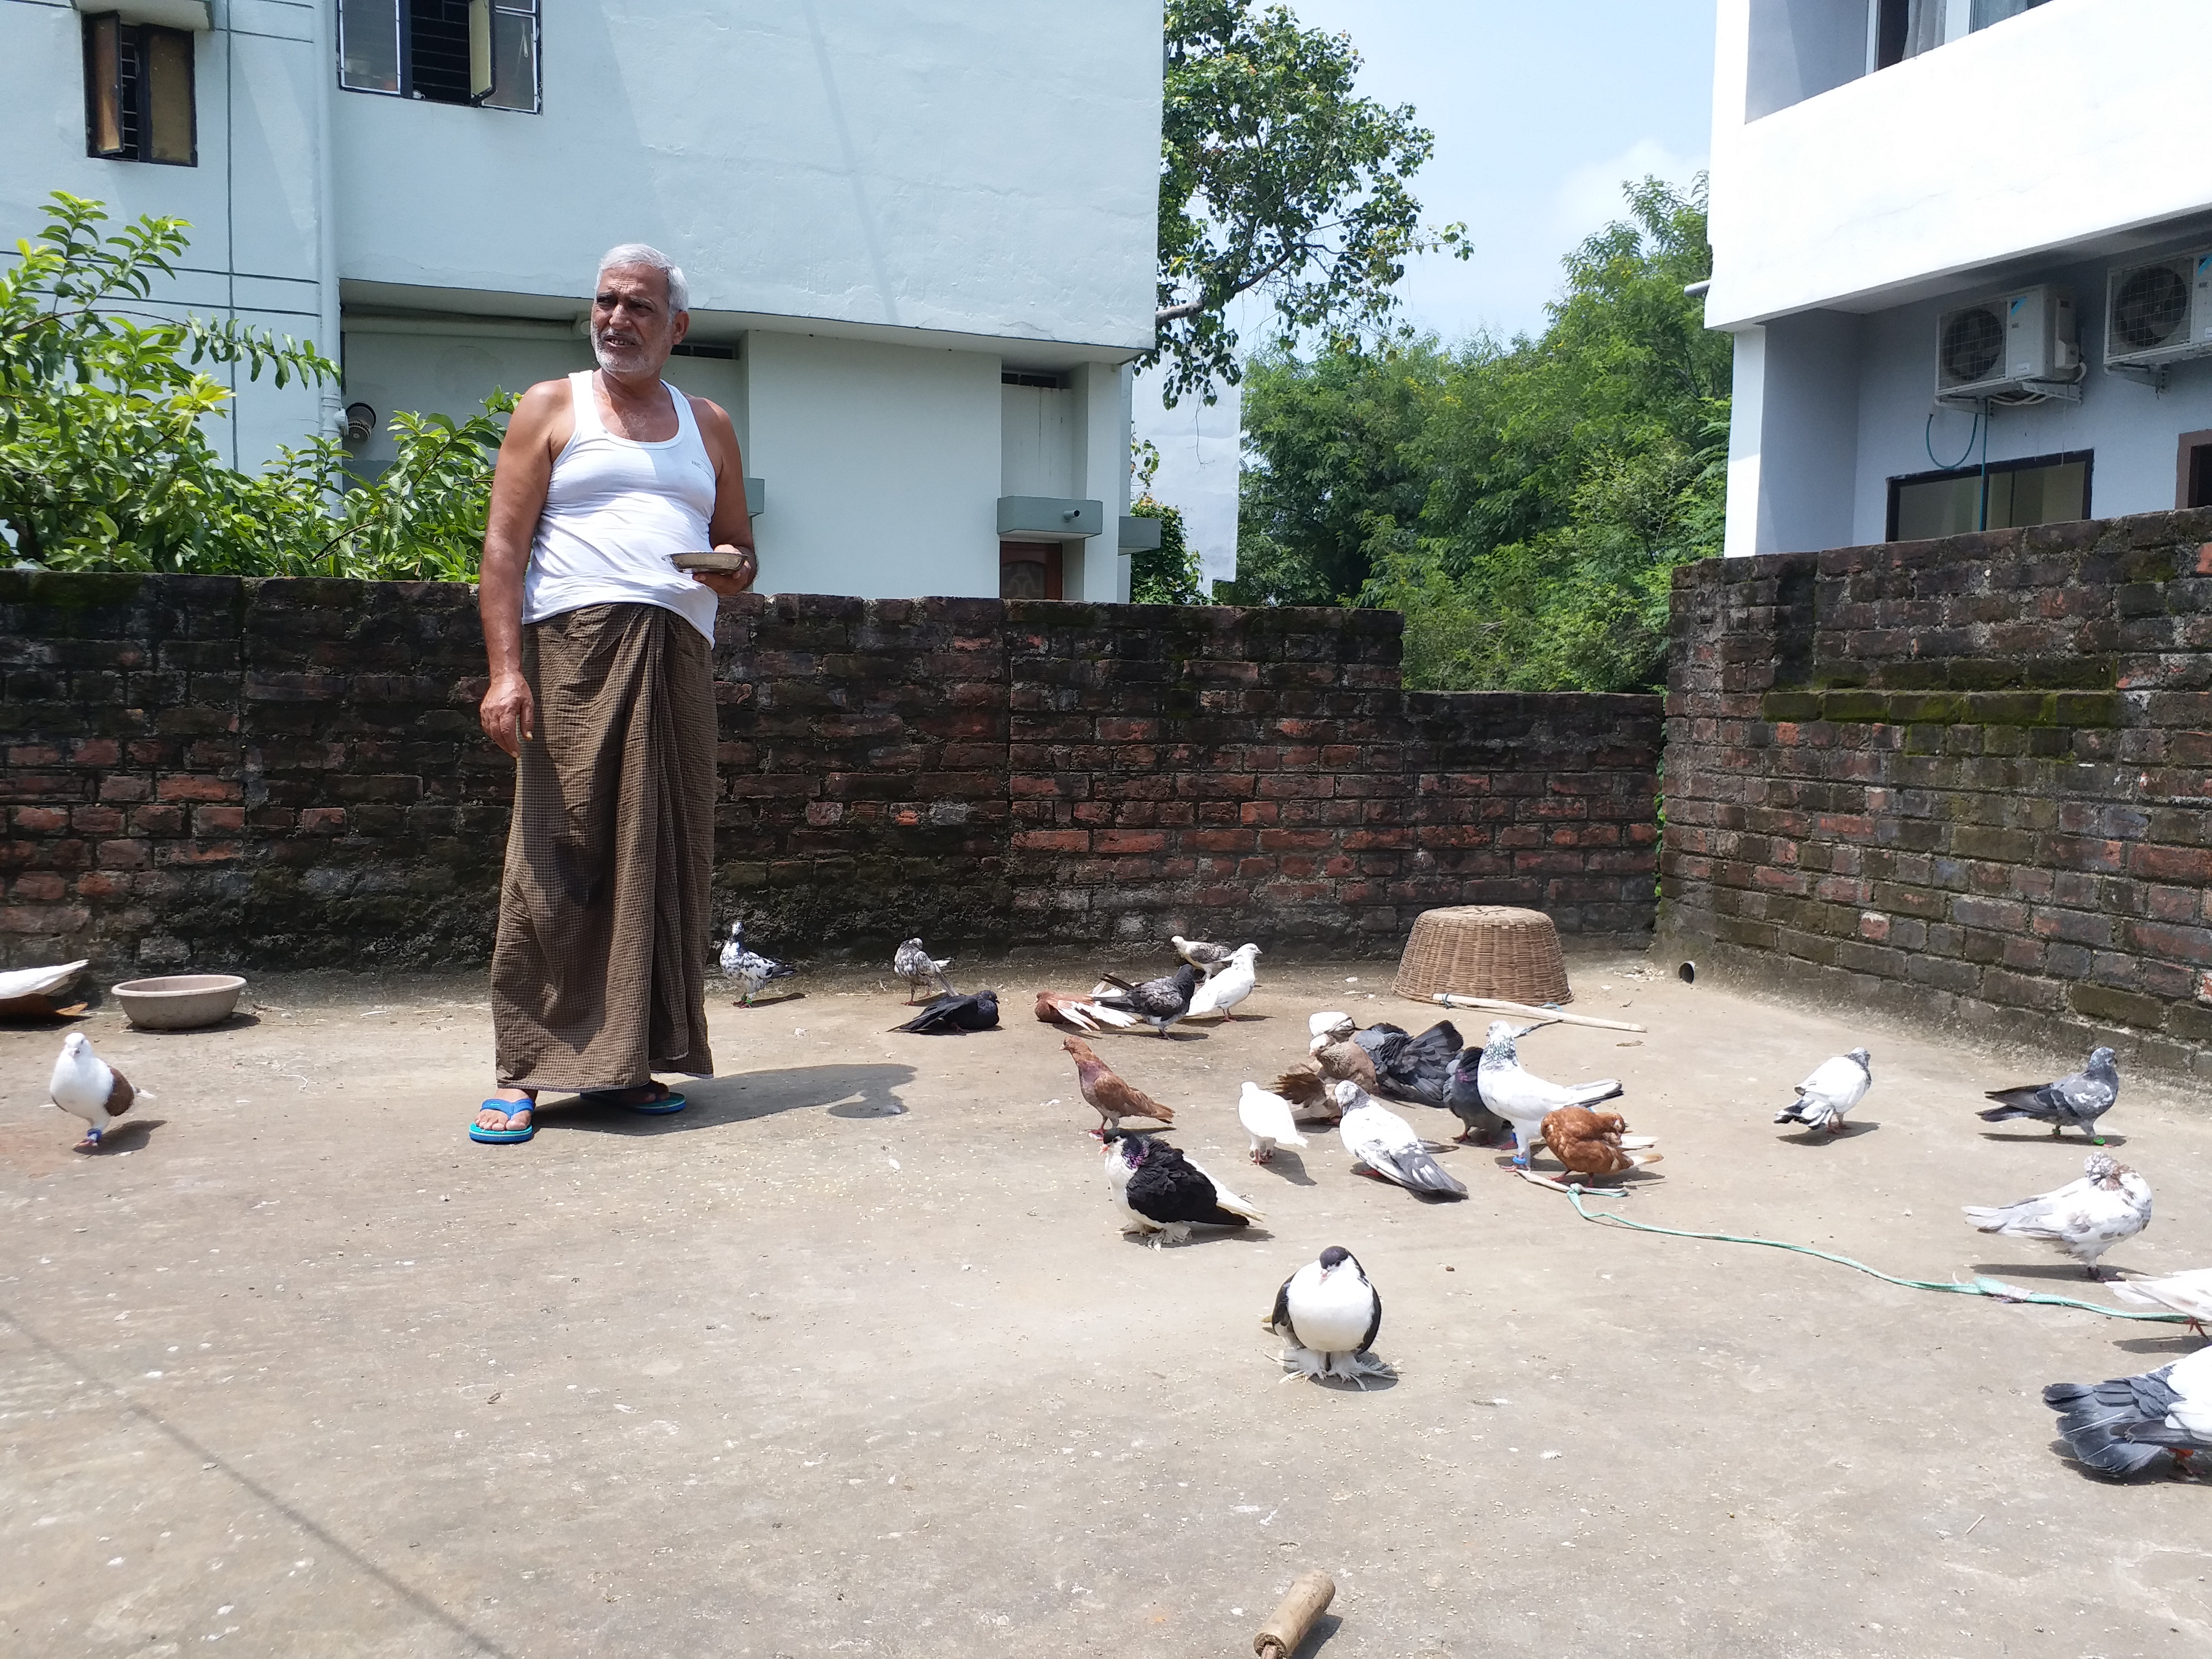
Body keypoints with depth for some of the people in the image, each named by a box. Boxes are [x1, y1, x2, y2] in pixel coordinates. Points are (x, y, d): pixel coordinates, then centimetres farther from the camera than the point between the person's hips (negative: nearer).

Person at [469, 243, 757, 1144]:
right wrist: (505, 669, -11)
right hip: (576, 643, -4)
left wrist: (738, 568, -2)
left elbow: (738, 545, 25)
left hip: (677, 656, 4)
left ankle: (629, 1061, 8)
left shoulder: (709, 426, 22)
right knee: (558, 856, -8)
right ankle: (524, 1069, -3)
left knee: (664, 856, 0)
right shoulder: (551, 408, 11)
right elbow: (504, 546, 2)